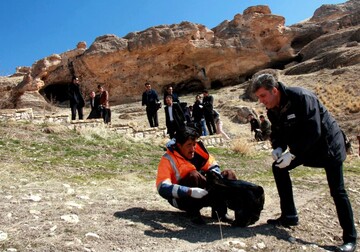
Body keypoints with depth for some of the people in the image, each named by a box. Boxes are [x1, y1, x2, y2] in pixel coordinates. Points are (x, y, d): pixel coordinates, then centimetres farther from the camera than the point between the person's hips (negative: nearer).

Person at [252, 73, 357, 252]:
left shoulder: (301, 97, -29)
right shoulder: (273, 110, -4)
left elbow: (313, 131, -32)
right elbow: (278, 132, 4)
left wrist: (292, 154, -33)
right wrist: (278, 148, -18)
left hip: (328, 143, -7)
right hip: (303, 146, 8)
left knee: (337, 191, -6)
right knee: (278, 167, 0)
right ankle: (289, 216, 11)